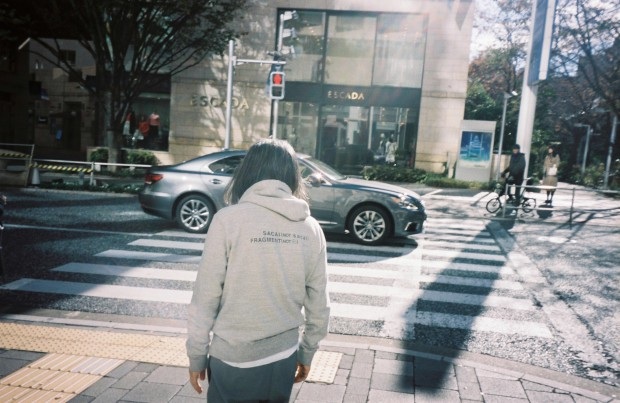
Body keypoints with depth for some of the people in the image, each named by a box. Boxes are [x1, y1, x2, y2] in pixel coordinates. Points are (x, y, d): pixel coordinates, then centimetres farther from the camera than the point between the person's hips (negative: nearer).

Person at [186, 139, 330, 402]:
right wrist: (307, 353, 16)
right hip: (284, 358, 3)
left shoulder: (228, 219, -13)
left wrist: (197, 355, 2)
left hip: (233, 360, -3)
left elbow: (205, 299, -10)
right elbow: (319, 306, 2)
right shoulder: (311, 228, -3)